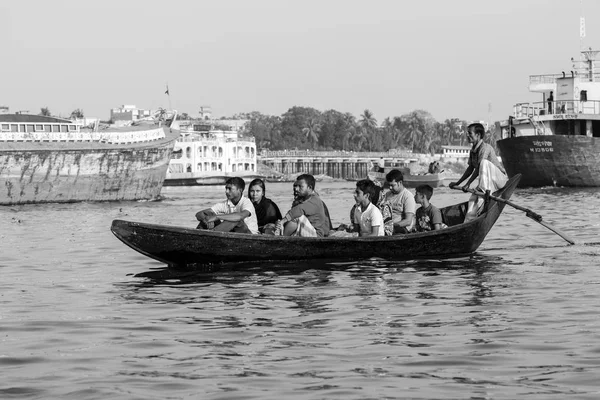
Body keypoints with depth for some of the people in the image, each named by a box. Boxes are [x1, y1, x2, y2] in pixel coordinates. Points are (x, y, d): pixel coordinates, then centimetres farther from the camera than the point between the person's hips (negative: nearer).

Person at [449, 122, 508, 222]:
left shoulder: (485, 148, -19)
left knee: (484, 162, -31)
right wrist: (457, 183, 16)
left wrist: (468, 184, -24)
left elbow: (478, 169, -24)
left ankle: (485, 191, -35)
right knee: (473, 199, -11)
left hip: (500, 179, -8)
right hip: (487, 182, 8)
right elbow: (470, 169, 17)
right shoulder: (472, 151, 8)